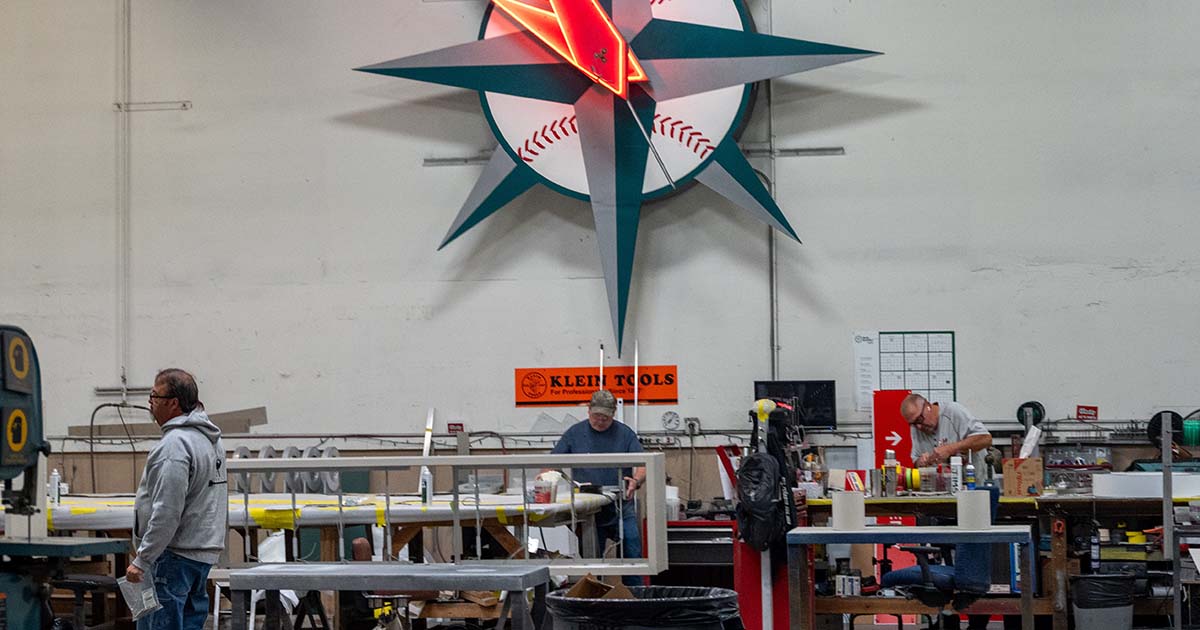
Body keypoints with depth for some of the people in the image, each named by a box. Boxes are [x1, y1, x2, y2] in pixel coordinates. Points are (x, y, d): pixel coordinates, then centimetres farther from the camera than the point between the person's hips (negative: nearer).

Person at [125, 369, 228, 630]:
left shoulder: (175, 444, -17)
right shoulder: (211, 439, 15)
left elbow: (167, 512, -22)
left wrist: (142, 560, -19)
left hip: (174, 556, -10)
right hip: (204, 552, 10)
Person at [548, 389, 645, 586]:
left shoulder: (625, 434, 4)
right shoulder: (575, 433, 5)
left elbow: (642, 465, -3)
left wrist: (636, 481, -25)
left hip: (622, 510, 0)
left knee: (632, 555, -4)